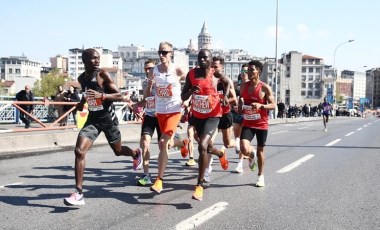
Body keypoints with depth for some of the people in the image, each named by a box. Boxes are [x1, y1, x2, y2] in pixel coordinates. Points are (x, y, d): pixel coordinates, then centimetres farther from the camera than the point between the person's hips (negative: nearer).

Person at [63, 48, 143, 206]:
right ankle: (78, 193, -13)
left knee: (118, 151, 15)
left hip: (108, 118, -4)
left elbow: (120, 96, -18)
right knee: (79, 151, -15)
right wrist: (82, 102, 7)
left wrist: (102, 96, -33)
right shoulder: (82, 78, 3)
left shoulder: (103, 74, -14)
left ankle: (136, 154, 53)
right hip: (92, 118, 4)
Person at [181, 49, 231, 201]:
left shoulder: (215, 74, -10)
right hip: (197, 115, 4)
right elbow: (183, 97, -2)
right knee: (207, 146, 21)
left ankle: (199, 185, -14)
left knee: (202, 146, -23)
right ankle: (221, 155, 60)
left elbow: (227, 82, 12)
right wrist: (191, 91, -24)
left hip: (213, 115, -4)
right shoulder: (191, 74, -5)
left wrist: (225, 96, -5)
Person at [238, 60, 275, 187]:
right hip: (247, 124, 2)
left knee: (260, 150, 10)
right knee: (244, 150, -16)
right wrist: (240, 107, 2)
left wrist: (260, 105, -27)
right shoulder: (243, 86, 3)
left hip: (261, 124, -2)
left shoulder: (265, 88, -10)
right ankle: (252, 156, 23)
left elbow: (273, 105, -10)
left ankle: (261, 176, 31)